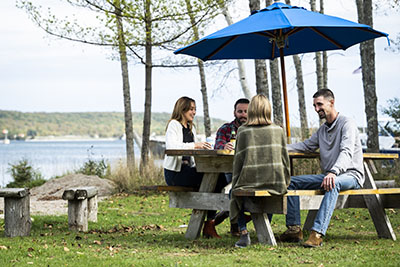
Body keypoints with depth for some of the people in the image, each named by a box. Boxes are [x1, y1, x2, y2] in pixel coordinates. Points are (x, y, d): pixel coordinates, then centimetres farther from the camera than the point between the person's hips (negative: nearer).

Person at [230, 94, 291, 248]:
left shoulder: (243, 131, -2)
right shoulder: (278, 130, 2)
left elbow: (238, 160, 1)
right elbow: (285, 159, 6)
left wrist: (236, 183, 12)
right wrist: (285, 182, 19)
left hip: (249, 182, -2)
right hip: (276, 183, 2)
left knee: (235, 192, 30)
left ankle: (244, 233, 16)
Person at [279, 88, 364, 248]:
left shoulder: (346, 124, -10)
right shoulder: (323, 129, 17)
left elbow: (347, 152, -24)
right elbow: (307, 146, 29)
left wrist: (333, 172, -42)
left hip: (350, 176, -8)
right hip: (328, 175, 8)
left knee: (334, 183, -42)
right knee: (291, 181, -3)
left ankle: (317, 233, -52)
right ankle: (294, 229, -10)